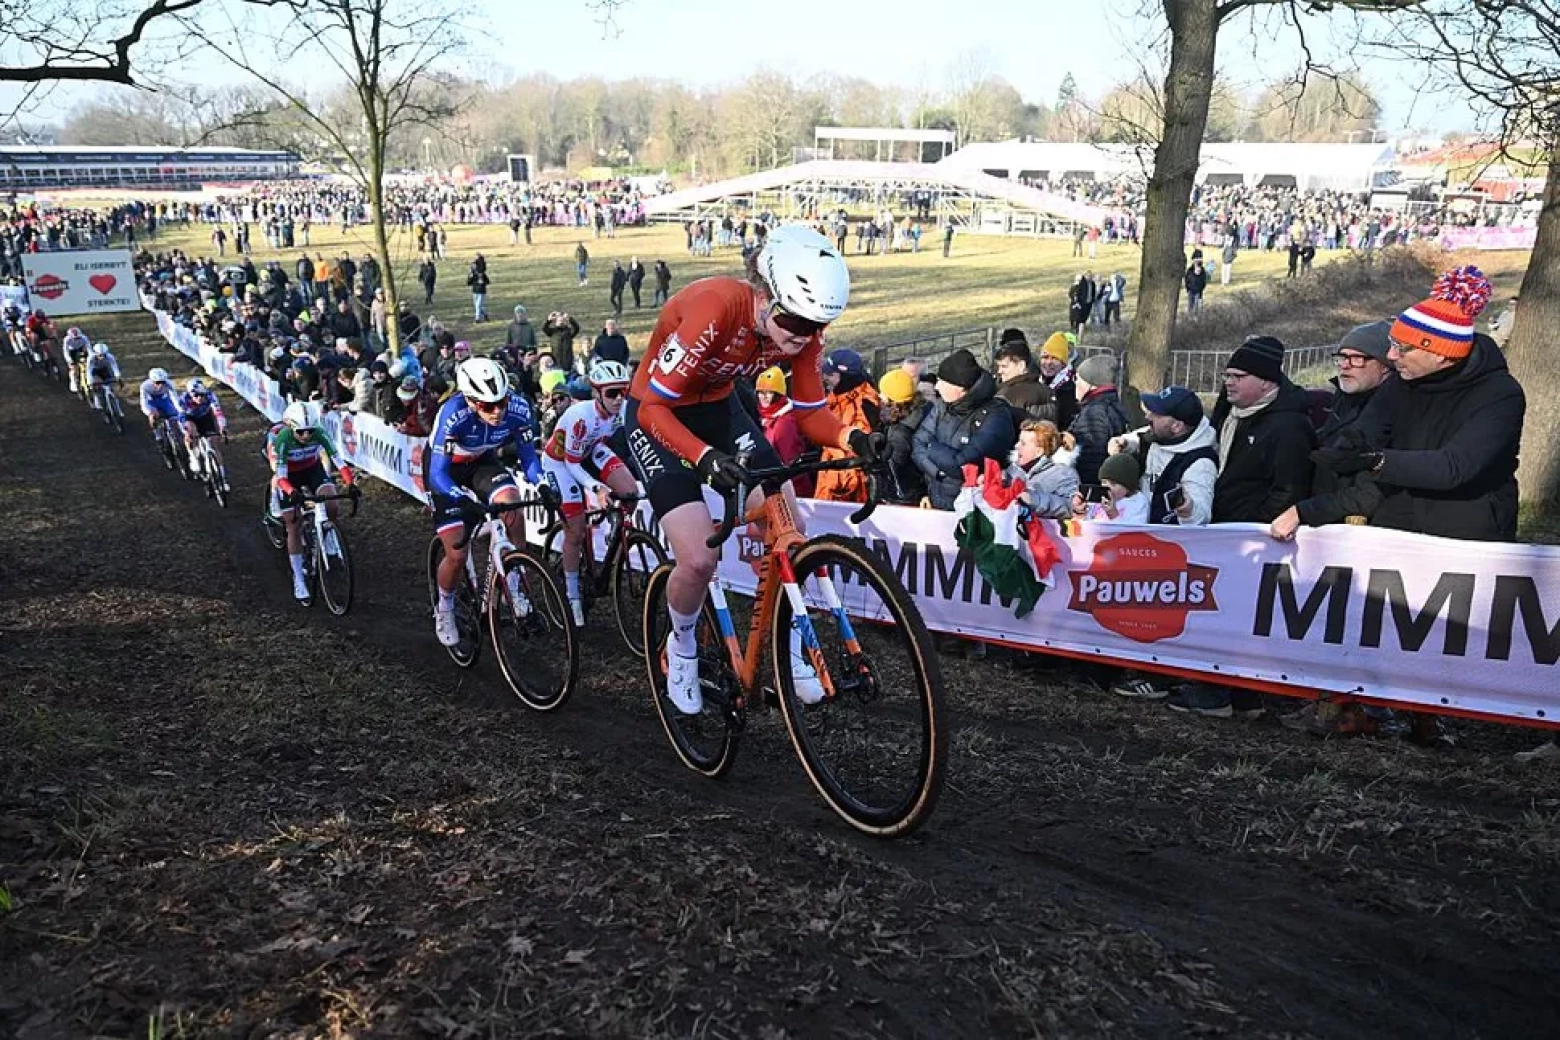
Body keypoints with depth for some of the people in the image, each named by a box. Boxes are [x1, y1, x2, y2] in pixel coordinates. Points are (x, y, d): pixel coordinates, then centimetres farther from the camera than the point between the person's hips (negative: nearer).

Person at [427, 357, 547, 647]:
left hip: (482, 462, 3)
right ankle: (444, 611, 22)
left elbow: (528, 455, -14)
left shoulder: (518, 409, -28)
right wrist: (465, 501, -51)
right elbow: (438, 473, -34)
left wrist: (543, 486, -33)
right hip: (446, 469, -3)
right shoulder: (453, 415, -37)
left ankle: (513, 589, -14)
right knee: (457, 555, -9)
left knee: (510, 500, -30)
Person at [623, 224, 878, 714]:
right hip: (658, 416, -5)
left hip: (717, 408, 6)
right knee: (700, 559, -18)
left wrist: (851, 438, -28)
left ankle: (789, 650, 15)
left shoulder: (802, 328, -18)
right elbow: (653, 406, -32)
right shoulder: (714, 308, -36)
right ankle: (681, 649, 14)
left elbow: (810, 412, -7)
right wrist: (705, 457, -48)